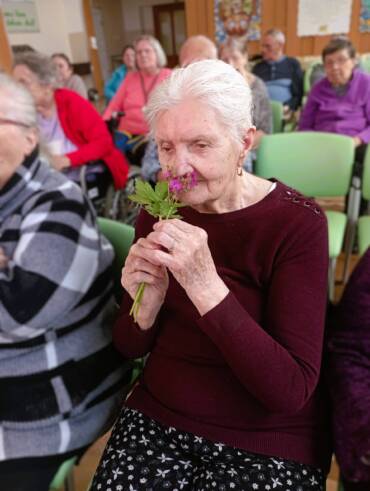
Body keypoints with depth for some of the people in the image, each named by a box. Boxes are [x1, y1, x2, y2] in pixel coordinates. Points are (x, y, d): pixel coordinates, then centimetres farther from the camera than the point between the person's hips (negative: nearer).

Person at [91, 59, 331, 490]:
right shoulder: (158, 212, -4)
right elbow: (130, 347, 0)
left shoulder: (298, 222, -16)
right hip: (155, 418, 4)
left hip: (267, 441, -2)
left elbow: (293, 391, -21)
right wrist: (147, 304, -21)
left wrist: (205, 285, -32)